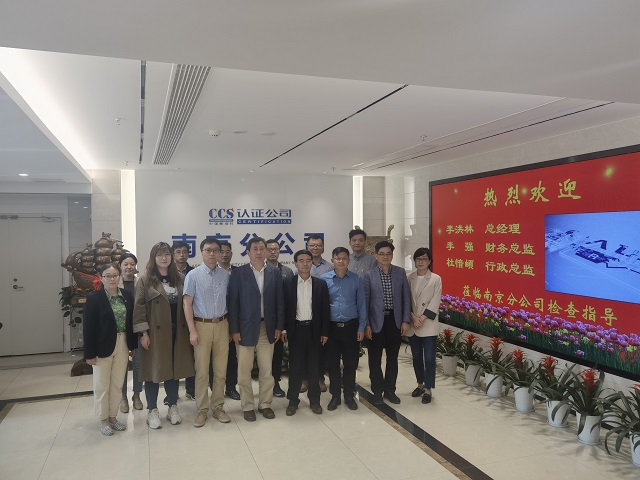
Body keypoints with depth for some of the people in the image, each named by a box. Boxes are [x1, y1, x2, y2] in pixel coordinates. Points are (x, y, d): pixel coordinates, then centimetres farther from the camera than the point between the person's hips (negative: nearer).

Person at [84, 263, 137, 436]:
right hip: (103, 347, -3)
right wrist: (90, 353, -12)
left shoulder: (127, 296, 1)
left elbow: (131, 322, 6)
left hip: (122, 345, 4)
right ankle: (103, 420, 24)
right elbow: (88, 327, -10)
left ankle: (113, 416, 28)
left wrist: (133, 344, 5)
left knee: (117, 384, 13)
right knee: (102, 385, 8)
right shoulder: (94, 298, -10)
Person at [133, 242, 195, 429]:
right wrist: (143, 333, -13)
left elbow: (185, 304, 9)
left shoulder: (179, 278, 9)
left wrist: (188, 330, 4)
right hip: (155, 332, -4)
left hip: (177, 331, 4)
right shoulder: (145, 280, -4)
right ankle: (152, 411, 18)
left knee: (175, 369, 10)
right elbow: (139, 307, -7)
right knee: (154, 370, 4)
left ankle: (173, 408, 23)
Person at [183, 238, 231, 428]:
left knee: (221, 370, 9)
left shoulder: (225, 275, 3)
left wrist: (230, 327, 3)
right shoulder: (193, 275, -5)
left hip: (221, 325, 3)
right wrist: (192, 330, -11)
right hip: (202, 326, -3)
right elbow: (187, 304, -6)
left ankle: (217, 407, 22)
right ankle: (202, 410, 17)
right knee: (202, 371, 4)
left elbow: (228, 302, 7)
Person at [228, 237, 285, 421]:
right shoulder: (238, 273, -4)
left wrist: (279, 326, 2)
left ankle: (265, 404, 25)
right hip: (245, 328, -2)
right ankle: (247, 406, 22)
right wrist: (234, 329, -8)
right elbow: (232, 303, -5)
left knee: (267, 370, 10)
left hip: (267, 328, 2)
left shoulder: (274, 273, 4)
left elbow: (279, 301, 6)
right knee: (244, 371, 7)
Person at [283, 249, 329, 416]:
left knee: (314, 366, 9)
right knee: (295, 366, 6)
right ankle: (293, 400, 17)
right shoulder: (288, 283, 0)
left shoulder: (320, 284, 2)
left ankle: (314, 400, 21)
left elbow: (325, 309, 2)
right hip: (295, 329, -1)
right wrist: (283, 329, -5)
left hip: (313, 329, 1)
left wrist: (325, 332, -1)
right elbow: (284, 307, 0)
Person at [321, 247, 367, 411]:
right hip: (331, 327, 0)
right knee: (332, 363, 9)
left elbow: (361, 304, 3)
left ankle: (349, 395, 24)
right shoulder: (324, 279, -2)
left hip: (351, 327, 0)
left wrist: (361, 327, -1)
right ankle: (335, 396, 24)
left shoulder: (356, 279, 0)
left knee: (351, 363, 8)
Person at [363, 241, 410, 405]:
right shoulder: (369, 275, -4)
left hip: (395, 321, 2)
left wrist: (406, 320, -1)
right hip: (376, 322, -2)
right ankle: (377, 390, 24)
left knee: (393, 357, 12)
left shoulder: (401, 273, 2)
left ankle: (390, 389, 27)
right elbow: (365, 301, -3)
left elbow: (406, 297, 4)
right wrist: (366, 324, -7)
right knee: (375, 358, 8)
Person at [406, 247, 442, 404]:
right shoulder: (409, 278, 4)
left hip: (429, 325, -3)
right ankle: (420, 384, 29)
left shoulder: (436, 279, -3)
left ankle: (428, 389, 9)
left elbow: (435, 302, -8)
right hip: (412, 324, 3)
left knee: (429, 358, -3)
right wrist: (413, 317, -11)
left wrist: (422, 319, -14)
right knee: (416, 356, 13)